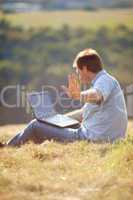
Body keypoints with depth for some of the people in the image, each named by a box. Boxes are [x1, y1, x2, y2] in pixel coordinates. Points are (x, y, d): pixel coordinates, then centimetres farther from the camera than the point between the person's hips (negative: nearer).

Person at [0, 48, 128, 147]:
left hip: (92, 139, -10)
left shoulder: (105, 80, -12)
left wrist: (79, 96, -58)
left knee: (35, 126, 0)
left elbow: (97, 95, -38)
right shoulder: (103, 82, 22)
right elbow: (83, 113, 29)